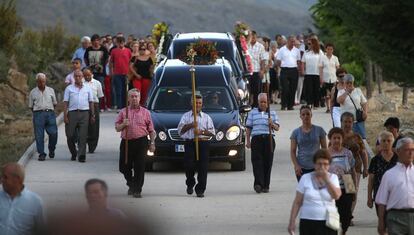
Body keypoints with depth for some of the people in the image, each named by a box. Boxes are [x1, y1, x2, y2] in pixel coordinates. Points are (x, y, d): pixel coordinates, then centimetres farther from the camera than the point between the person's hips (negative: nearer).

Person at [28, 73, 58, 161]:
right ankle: (41, 154, 0)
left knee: (53, 133, -9)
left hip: (50, 113, 1)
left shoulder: (51, 90, 14)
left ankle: (51, 149, 14)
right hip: (38, 114, -1)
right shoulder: (33, 92, 10)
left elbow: (54, 103, 20)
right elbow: (31, 106, 14)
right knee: (39, 135, -5)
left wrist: (49, 110, 10)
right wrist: (37, 112, 6)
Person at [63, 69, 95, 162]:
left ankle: (81, 155, -5)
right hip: (72, 113, 0)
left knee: (82, 136, -6)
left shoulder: (87, 88, 14)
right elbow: (66, 103, 6)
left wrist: (92, 115, 9)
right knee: (70, 135, 0)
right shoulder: (69, 88, 10)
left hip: (84, 113, 0)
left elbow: (91, 102, 16)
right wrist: (65, 116, -3)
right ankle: (73, 154, 20)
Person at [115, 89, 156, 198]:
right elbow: (117, 128, 9)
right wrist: (123, 124, -12)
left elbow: (151, 130, 8)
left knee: (139, 167, -6)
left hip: (141, 142, -2)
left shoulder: (145, 112, 9)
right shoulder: (123, 112, 12)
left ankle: (137, 190, 0)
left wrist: (152, 143, 0)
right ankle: (131, 184, 32)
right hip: (126, 142, 2)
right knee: (124, 167, 7)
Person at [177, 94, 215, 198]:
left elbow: (212, 132, 7)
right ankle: (190, 184, 15)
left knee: (203, 168, -6)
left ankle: (200, 190, -2)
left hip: (203, 143, 0)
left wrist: (201, 132, -9)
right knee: (189, 165, -11)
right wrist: (190, 125, -10)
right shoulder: (186, 116, 14)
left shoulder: (206, 117, 15)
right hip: (190, 143, 0)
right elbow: (180, 130, 3)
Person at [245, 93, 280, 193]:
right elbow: (248, 128, 11)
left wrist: (272, 124, -12)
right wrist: (248, 141, 3)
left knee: (268, 162, 0)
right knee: (257, 162, -13)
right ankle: (258, 184, -21)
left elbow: (277, 128, 9)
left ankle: (265, 186, 6)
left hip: (268, 139, 1)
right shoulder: (253, 113, 13)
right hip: (256, 139, -1)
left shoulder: (272, 113, 13)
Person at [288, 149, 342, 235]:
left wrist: (326, 179, -12)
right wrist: (292, 222, -2)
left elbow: (336, 195, -11)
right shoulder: (305, 178, 3)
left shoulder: (333, 177, 7)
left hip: (328, 223, 1)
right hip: (308, 222, -1)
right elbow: (297, 202, 3)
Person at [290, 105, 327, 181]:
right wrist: (296, 165, -9)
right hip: (302, 168, 1)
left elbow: (324, 148, 6)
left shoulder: (319, 130, 4)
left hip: (316, 167, -1)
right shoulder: (296, 132, 5)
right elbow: (293, 151, 4)